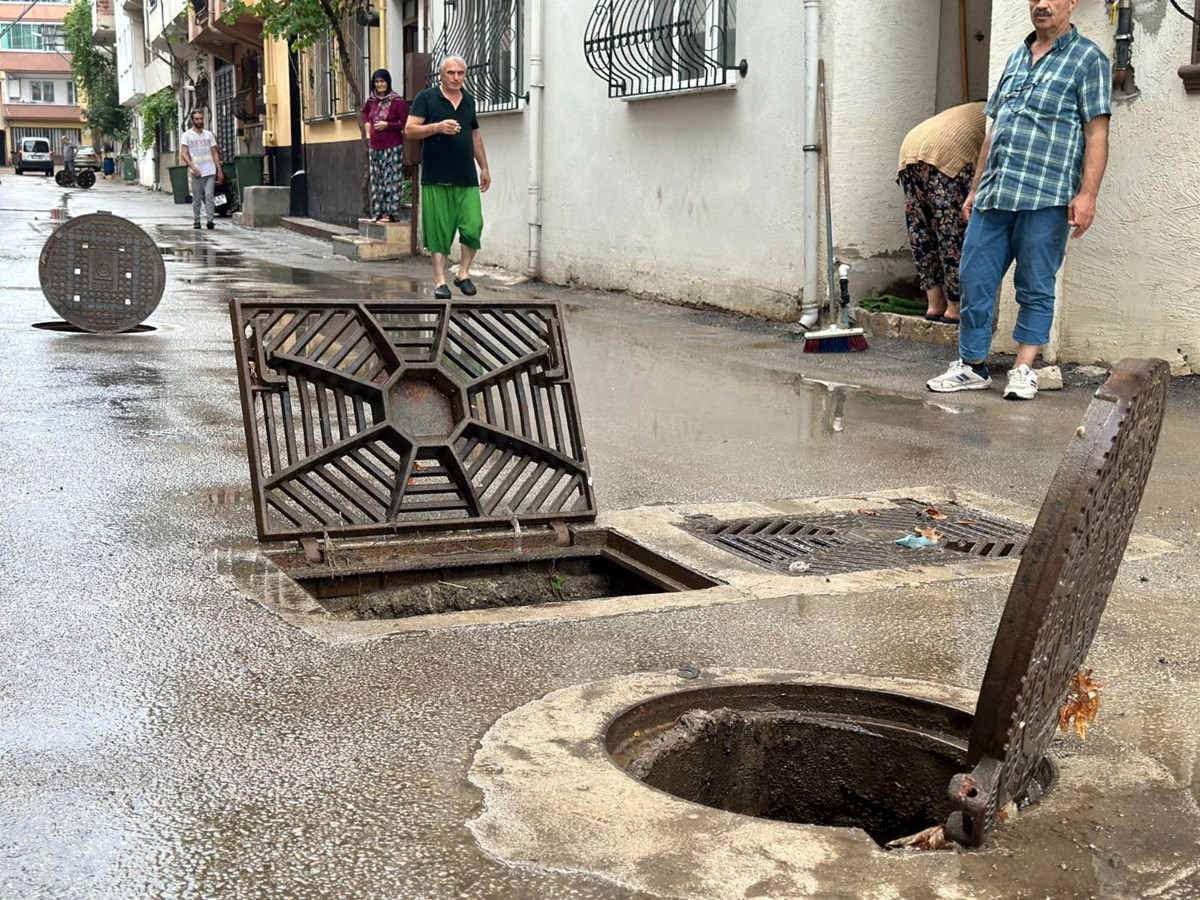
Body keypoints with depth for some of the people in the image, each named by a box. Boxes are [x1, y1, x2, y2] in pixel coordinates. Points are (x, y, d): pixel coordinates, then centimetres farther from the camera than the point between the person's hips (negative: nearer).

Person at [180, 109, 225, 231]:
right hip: (197, 173, -2)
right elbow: (184, 153, -5)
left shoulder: (209, 135, 12)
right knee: (196, 198, 4)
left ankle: (210, 221, -11)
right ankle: (196, 221, 13)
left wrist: (220, 171, 7)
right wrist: (193, 167, -19)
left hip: (210, 171, 2)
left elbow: (215, 153, 14)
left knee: (209, 195, -10)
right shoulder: (187, 135, 2)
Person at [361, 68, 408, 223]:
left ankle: (391, 213, -2)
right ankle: (378, 213, 15)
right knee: (376, 181, 9)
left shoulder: (397, 101, -10)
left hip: (392, 148, -7)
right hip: (375, 147, 7)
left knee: (391, 180, -6)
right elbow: (364, 111, 31)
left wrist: (387, 125, -16)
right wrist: (367, 123, 13)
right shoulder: (372, 100, 9)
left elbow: (405, 124, -12)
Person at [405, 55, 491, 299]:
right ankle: (440, 280, 7)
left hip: (467, 179, 4)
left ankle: (463, 273, 11)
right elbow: (409, 130, -5)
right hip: (436, 179, -4)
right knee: (439, 231, -1)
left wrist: (484, 168, 24)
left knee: (473, 227, -6)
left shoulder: (469, 101, 16)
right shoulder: (426, 98, 1)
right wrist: (437, 127, -19)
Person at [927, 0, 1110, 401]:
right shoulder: (1016, 59, 20)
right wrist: (975, 189, 19)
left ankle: (1023, 370, 9)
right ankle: (972, 366, 14)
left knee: (1035, 289, 2)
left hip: (1045, 198, -6)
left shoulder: (1088, 59, 2)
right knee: (974, 281, 4)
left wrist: (1087, 194, -16)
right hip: (993, 195, 6)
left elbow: (1096, 134, -6)